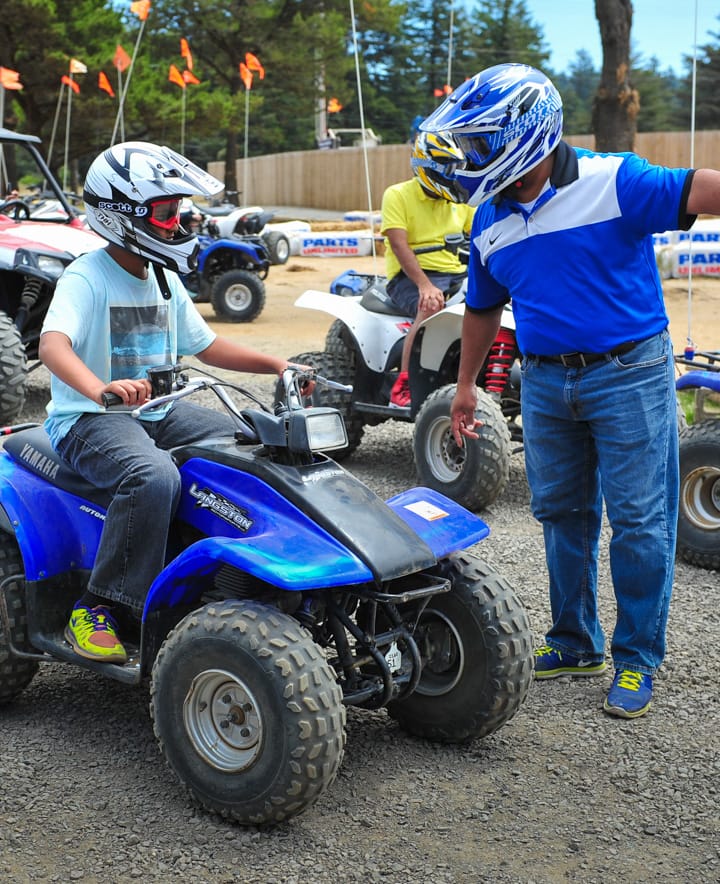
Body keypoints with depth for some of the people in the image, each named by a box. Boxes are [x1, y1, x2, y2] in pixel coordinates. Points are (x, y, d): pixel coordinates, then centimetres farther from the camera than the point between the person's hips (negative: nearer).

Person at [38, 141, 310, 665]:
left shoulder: (165, 282, 14)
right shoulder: (87, 277, -12)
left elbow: (206, 345, 20)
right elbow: (53, 344, -30)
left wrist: (274, 363, 6)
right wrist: (99, 389, -50)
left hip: (158, 413, 8)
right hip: (89, 420, -8)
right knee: (154, 476, -37)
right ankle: (98, 610, -27)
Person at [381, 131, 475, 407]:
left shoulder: (461, 200, 16)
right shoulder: (398, 195, -3)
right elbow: (400, 246, -15)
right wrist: (425, 285, -29)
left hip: (456, 273, 6)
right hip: (409, 276, -6)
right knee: (432, 307, -38)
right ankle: (403, 385, -30)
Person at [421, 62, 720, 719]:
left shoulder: (612, 183, -12)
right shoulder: (490, 222, 8)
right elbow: (483, 306, 19)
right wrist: (467, 384, 23)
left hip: (629, 374, -6)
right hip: (545, 381, 6)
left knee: (639, 520, 0)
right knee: (562, 515, 13)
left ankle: (638, 657, 13)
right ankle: (576, 643, 28)